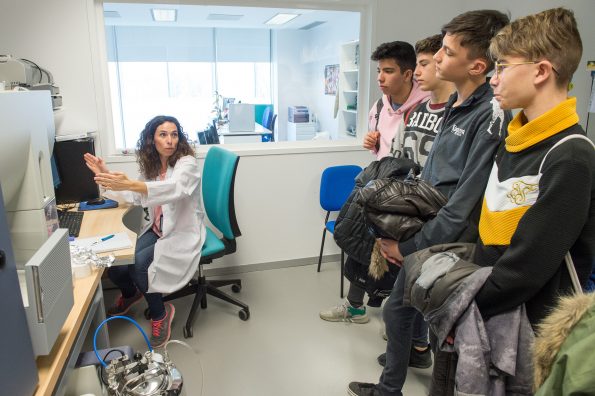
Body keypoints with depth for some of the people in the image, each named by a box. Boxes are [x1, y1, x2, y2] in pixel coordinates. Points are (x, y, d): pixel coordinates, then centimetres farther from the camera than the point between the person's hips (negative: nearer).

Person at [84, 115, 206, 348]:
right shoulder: (151, 165, 7)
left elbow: (175, 188, -38)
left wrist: (130, 184, -49)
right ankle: (130, 294, 27)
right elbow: (136, 197, 15)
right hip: (158, 230, 7)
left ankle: (160, 314, -1)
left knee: (139, 263, -28)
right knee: (115, 264, -10)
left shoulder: (187, 163, -16)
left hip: (183, 234, -6)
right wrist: (107, 176, 3)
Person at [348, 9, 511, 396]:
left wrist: (408, 247, -16)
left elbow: (462, 207, -23)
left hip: (450, 247, -8)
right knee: (396, 311, 21)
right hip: (420, 234, 9)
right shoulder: (456, 104, 5)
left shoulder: (491, 116, -21)